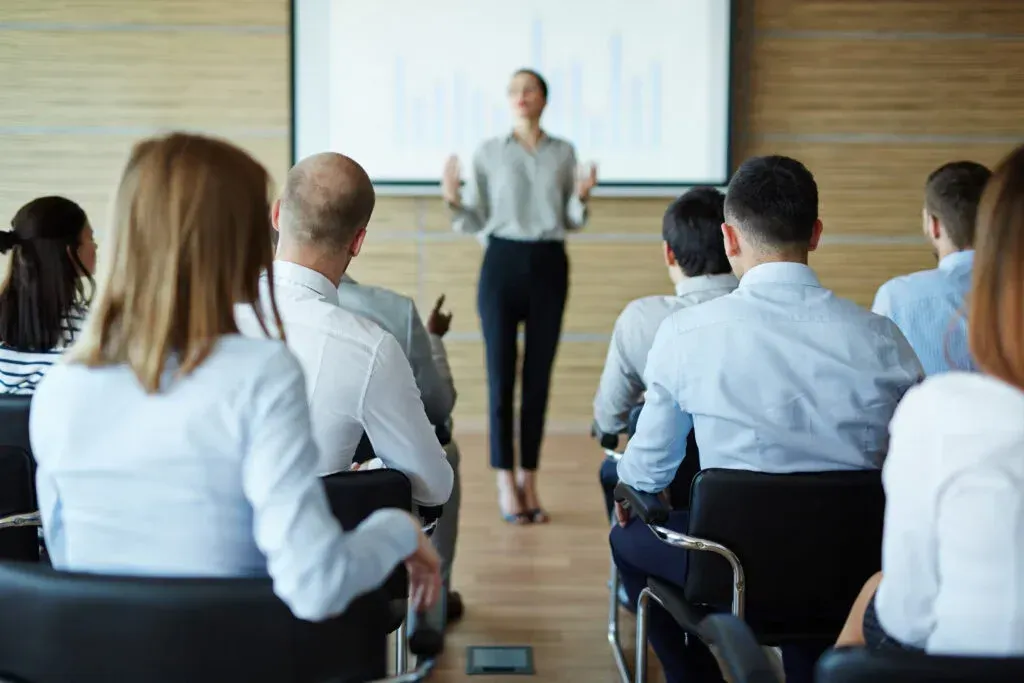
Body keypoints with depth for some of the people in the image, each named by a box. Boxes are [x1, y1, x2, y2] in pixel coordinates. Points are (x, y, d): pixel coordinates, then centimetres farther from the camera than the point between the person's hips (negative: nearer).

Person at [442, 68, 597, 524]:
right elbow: (476, 223, 4)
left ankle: (529, 481, 13)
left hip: (549, 265, 2)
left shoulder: (563, 153, 8)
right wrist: (452, 200, -14)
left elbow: (571, 223, 11)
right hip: (502, 263, -1)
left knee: (539, 376, 4)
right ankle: (506, 483, 4)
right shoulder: (488, 153, 4)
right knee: (501, 373, -3)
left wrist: (581, 198, -8)